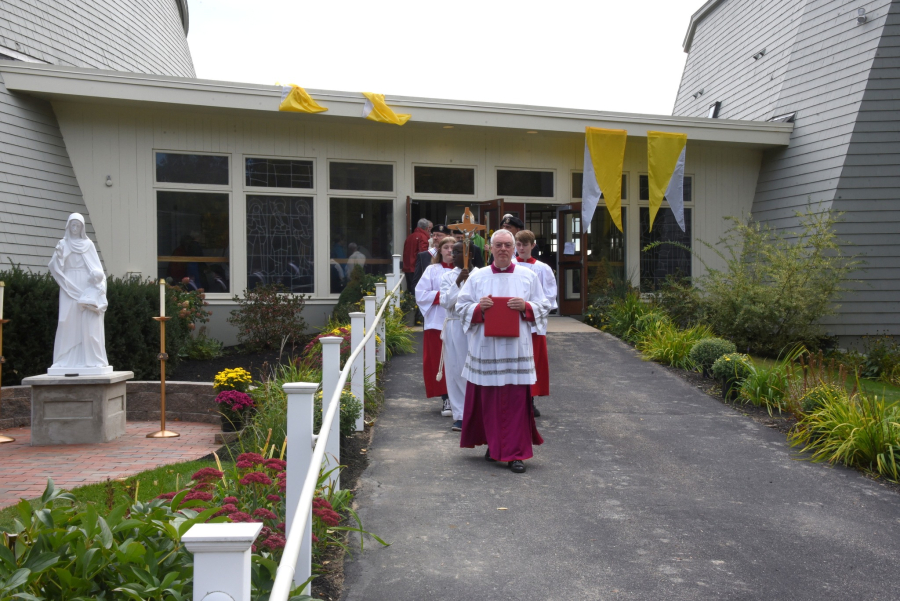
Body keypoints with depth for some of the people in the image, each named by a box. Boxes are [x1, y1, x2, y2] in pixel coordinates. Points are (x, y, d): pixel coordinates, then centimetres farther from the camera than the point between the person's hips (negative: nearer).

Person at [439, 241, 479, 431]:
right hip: (455, 328, 1)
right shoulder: (448, 276, 6)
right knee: (456, 371, 2)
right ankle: (460, 415, 10)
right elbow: (445, 302, -6)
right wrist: (458, 282, -15)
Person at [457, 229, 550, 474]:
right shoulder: (477, 277, 8)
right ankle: (493, 445, 24)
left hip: (516, 349, -1)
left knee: (516, 401, -3)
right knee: (488, 400, 5)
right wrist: (479, 307, -12)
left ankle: (516, 453, 5)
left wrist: (526, 306, -11)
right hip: (485, 348, 1)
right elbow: (461, 307, 8)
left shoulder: (528, 276, 8)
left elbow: (543, 307, 9)